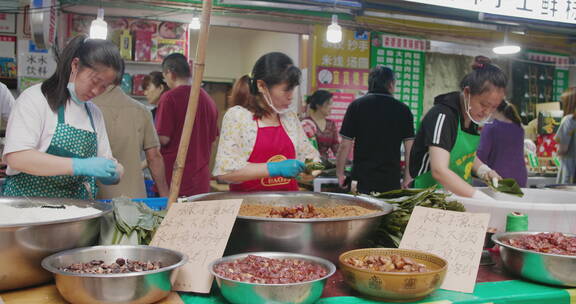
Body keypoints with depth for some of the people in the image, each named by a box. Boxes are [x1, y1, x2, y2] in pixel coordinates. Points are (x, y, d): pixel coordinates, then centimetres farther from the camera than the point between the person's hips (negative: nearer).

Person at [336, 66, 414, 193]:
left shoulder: (356, 105, -2)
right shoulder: (403, 109, 1)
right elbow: (409, 148, 2)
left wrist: (340, 174, 9)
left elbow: (345, 146, -2)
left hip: (362, 179, 0)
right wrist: (408, 179, 11)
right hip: (392, 180, 1)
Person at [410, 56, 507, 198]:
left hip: (459, 192, 6)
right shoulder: (442, 116, -16)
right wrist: (483, 199, -32)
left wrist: (484, 171, 2)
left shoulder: (472, 115, 5)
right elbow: (439, 171, -27)